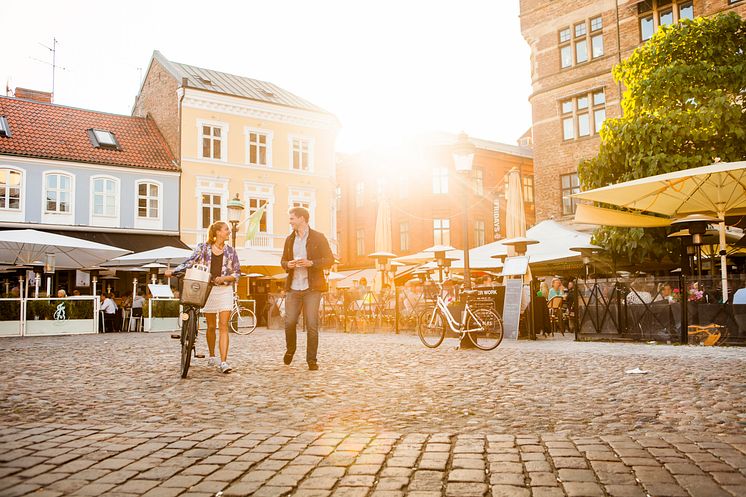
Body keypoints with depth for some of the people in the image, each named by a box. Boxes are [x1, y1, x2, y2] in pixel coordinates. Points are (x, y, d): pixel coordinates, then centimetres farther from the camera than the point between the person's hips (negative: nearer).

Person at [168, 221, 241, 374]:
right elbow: (190, 262, -4)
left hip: (225, 290, 0)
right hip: (208, 290, 0)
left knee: (223, 326, -9)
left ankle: (223, 362, -13)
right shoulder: (203, 248, 3)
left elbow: (237, 273, 6)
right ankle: (212, 357, 29)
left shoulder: (230, 251, 5)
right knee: (211, 326, 9)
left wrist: (224, 278, -11)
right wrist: (173, 271, -17)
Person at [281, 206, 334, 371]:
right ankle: (290, 349, 26)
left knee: (312, 325, -5)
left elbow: (330, 260, -2)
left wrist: (310, 263, -16)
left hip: (312, 288, -4)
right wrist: (288, 264, -2)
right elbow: (283, 260, 22)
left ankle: (312, 360, 5)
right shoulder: (289, 239, 15)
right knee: (289, 322, -1)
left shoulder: (318, 237, 1)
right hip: (293, 288, 4)